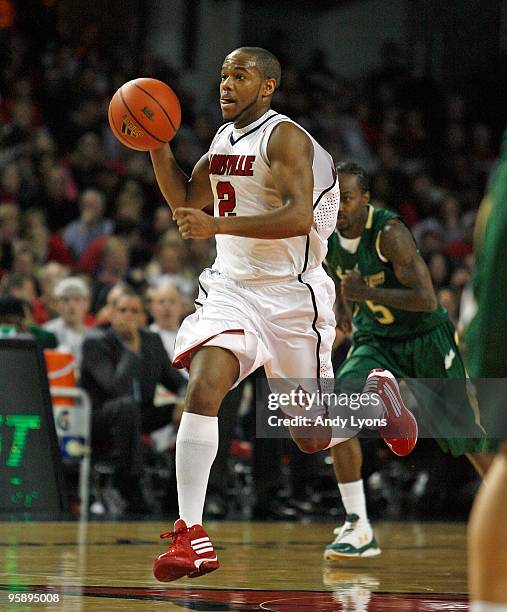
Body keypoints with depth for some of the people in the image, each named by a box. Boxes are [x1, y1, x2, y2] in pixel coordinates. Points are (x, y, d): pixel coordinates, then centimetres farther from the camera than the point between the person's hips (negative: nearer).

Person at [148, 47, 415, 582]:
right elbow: (184, 199, 25)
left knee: (311, 438, 4)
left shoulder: (285, 137, -13)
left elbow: (298, 217, -25)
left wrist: (217, 225, -31)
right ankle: (189, 534, -21)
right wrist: (157, 146, 8)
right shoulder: (223, 139, 12)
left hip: (290, 295, -6)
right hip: (229, 289, 6)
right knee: (201, 390, -19)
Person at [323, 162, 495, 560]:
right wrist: (342, 306, 6)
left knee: (466, 436, 5)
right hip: (375, 341, 5)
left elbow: (427, 300, -33)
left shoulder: (389, 233, -27)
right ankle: (358, 529, -19)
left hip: (426, 339, -5)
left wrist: (366, 293, -36)